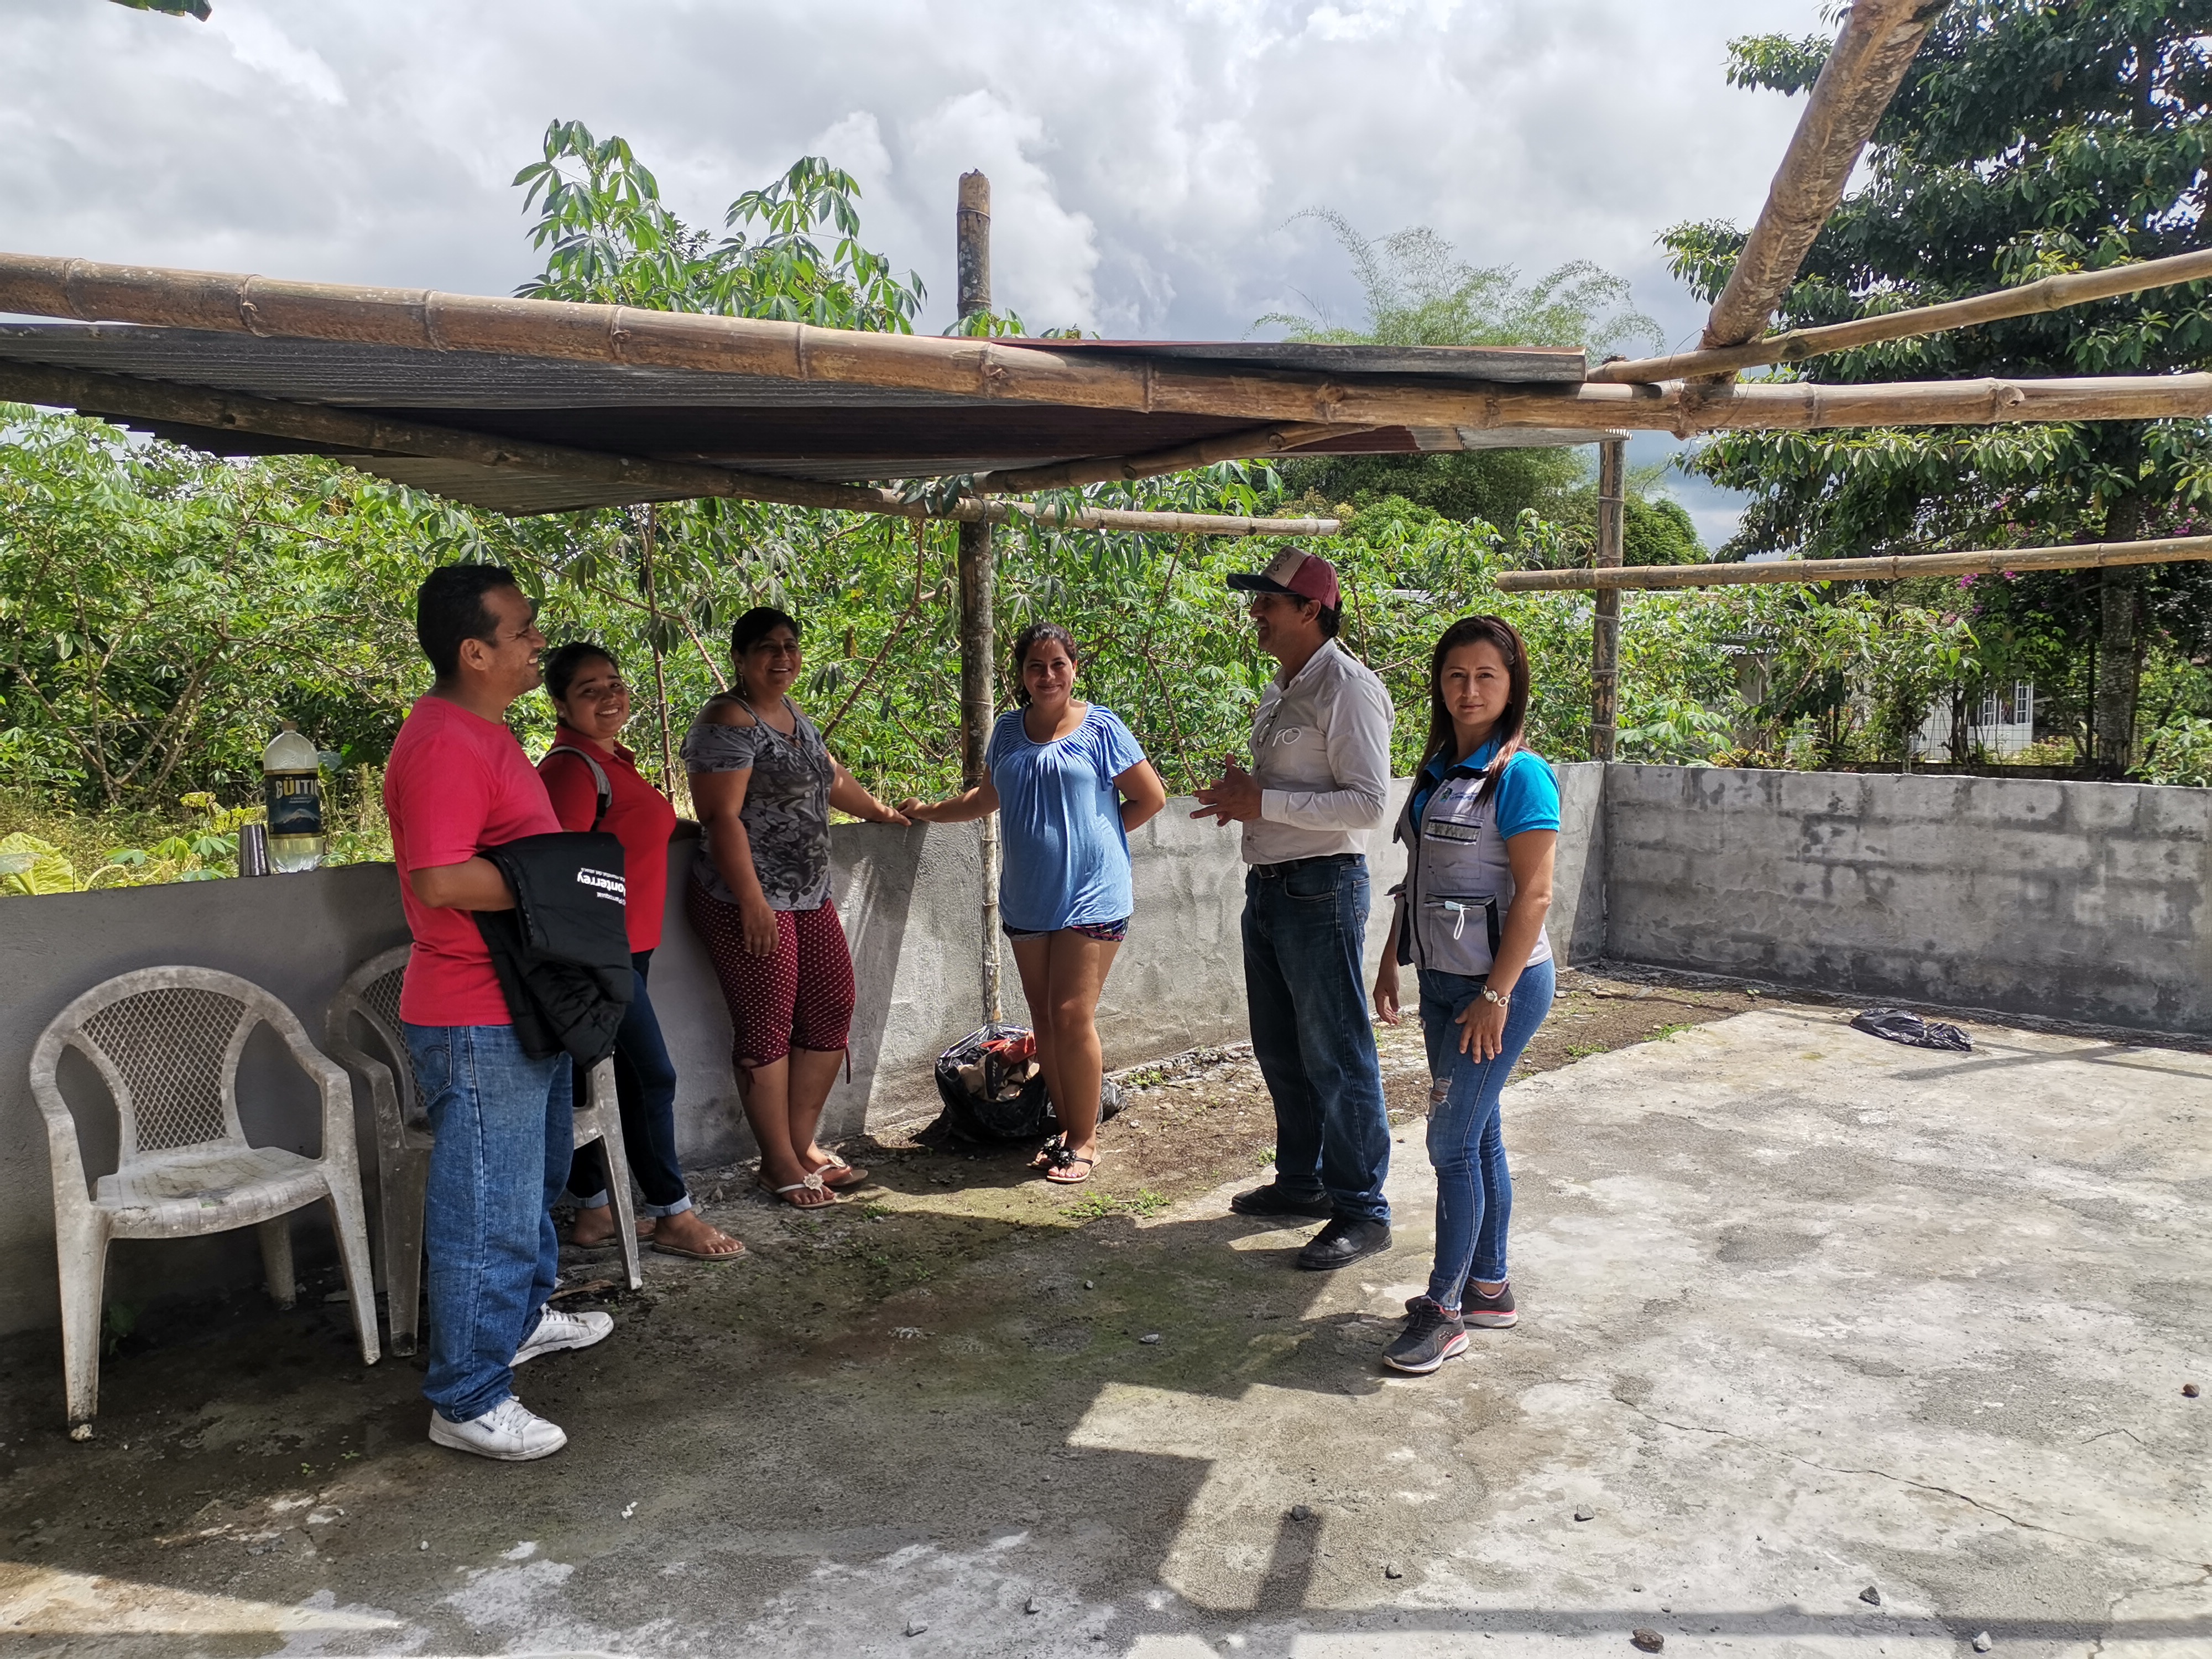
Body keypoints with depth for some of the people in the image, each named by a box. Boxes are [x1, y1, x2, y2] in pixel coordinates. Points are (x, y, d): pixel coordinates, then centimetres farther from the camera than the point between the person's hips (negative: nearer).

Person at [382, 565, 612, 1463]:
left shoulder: (483, 731, 13)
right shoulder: (443, 743, -22)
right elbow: (442, 878, -31)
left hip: (524, 1009, 11)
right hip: (478, 1025, -11)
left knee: (535, 1179, 25)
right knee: (488, 1210, -2)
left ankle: (523, 1316, 44)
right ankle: (468, 1402, 10)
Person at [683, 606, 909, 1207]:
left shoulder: (792, 714, 16)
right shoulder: (729, 722, -12)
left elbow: (830, 777, 31)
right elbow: (722, 818, -19)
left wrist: (883, 813, 42)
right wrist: (752, 902, -23)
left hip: (809, 897, 9)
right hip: (748, 902, -9)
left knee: (831, 1012, 8)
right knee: (767, 1026, -2)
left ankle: (803, 1144, 20)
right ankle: (780, 1164, 9)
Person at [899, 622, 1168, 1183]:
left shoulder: (1100, 728, -3)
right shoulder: (1008, 730, 11)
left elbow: (1151, 798, 3)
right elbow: (987, 798, 26)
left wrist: (1095, 837, 3)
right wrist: (928, 812, 24)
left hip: (1090, 897, -5)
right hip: (1027, 899, 5)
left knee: (1072, 1017, -9)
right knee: (1044, 1020, 8)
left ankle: (1085, 1140, 4)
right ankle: (1067, 1130, 19)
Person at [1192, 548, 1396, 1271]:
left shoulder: (1349, 689, -14)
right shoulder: (1280, 691, 15)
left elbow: (1368, 801, -21)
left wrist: (1264, 803, -22)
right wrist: (1242, 795, 4)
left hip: (1320, 890, -9)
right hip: (1268, 886, 10)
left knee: (1335, 1056, -3)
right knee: (1280, 1049, 17)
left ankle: (1362, 1211, 8)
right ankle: (1303, 1179, 32)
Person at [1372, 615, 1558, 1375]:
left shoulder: (1520, 774, -14)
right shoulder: (1437, 767, 10)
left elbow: (1534, 894, -18)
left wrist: (1495, 995, -20)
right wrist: (1389, 962, 15)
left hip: (1499, 983, -8)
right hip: (1442, 978, 8)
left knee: (1453, 1141, -4)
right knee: (1477, 1135, 15)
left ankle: (1443, 1309, 7)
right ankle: (1489, 1287, 27)